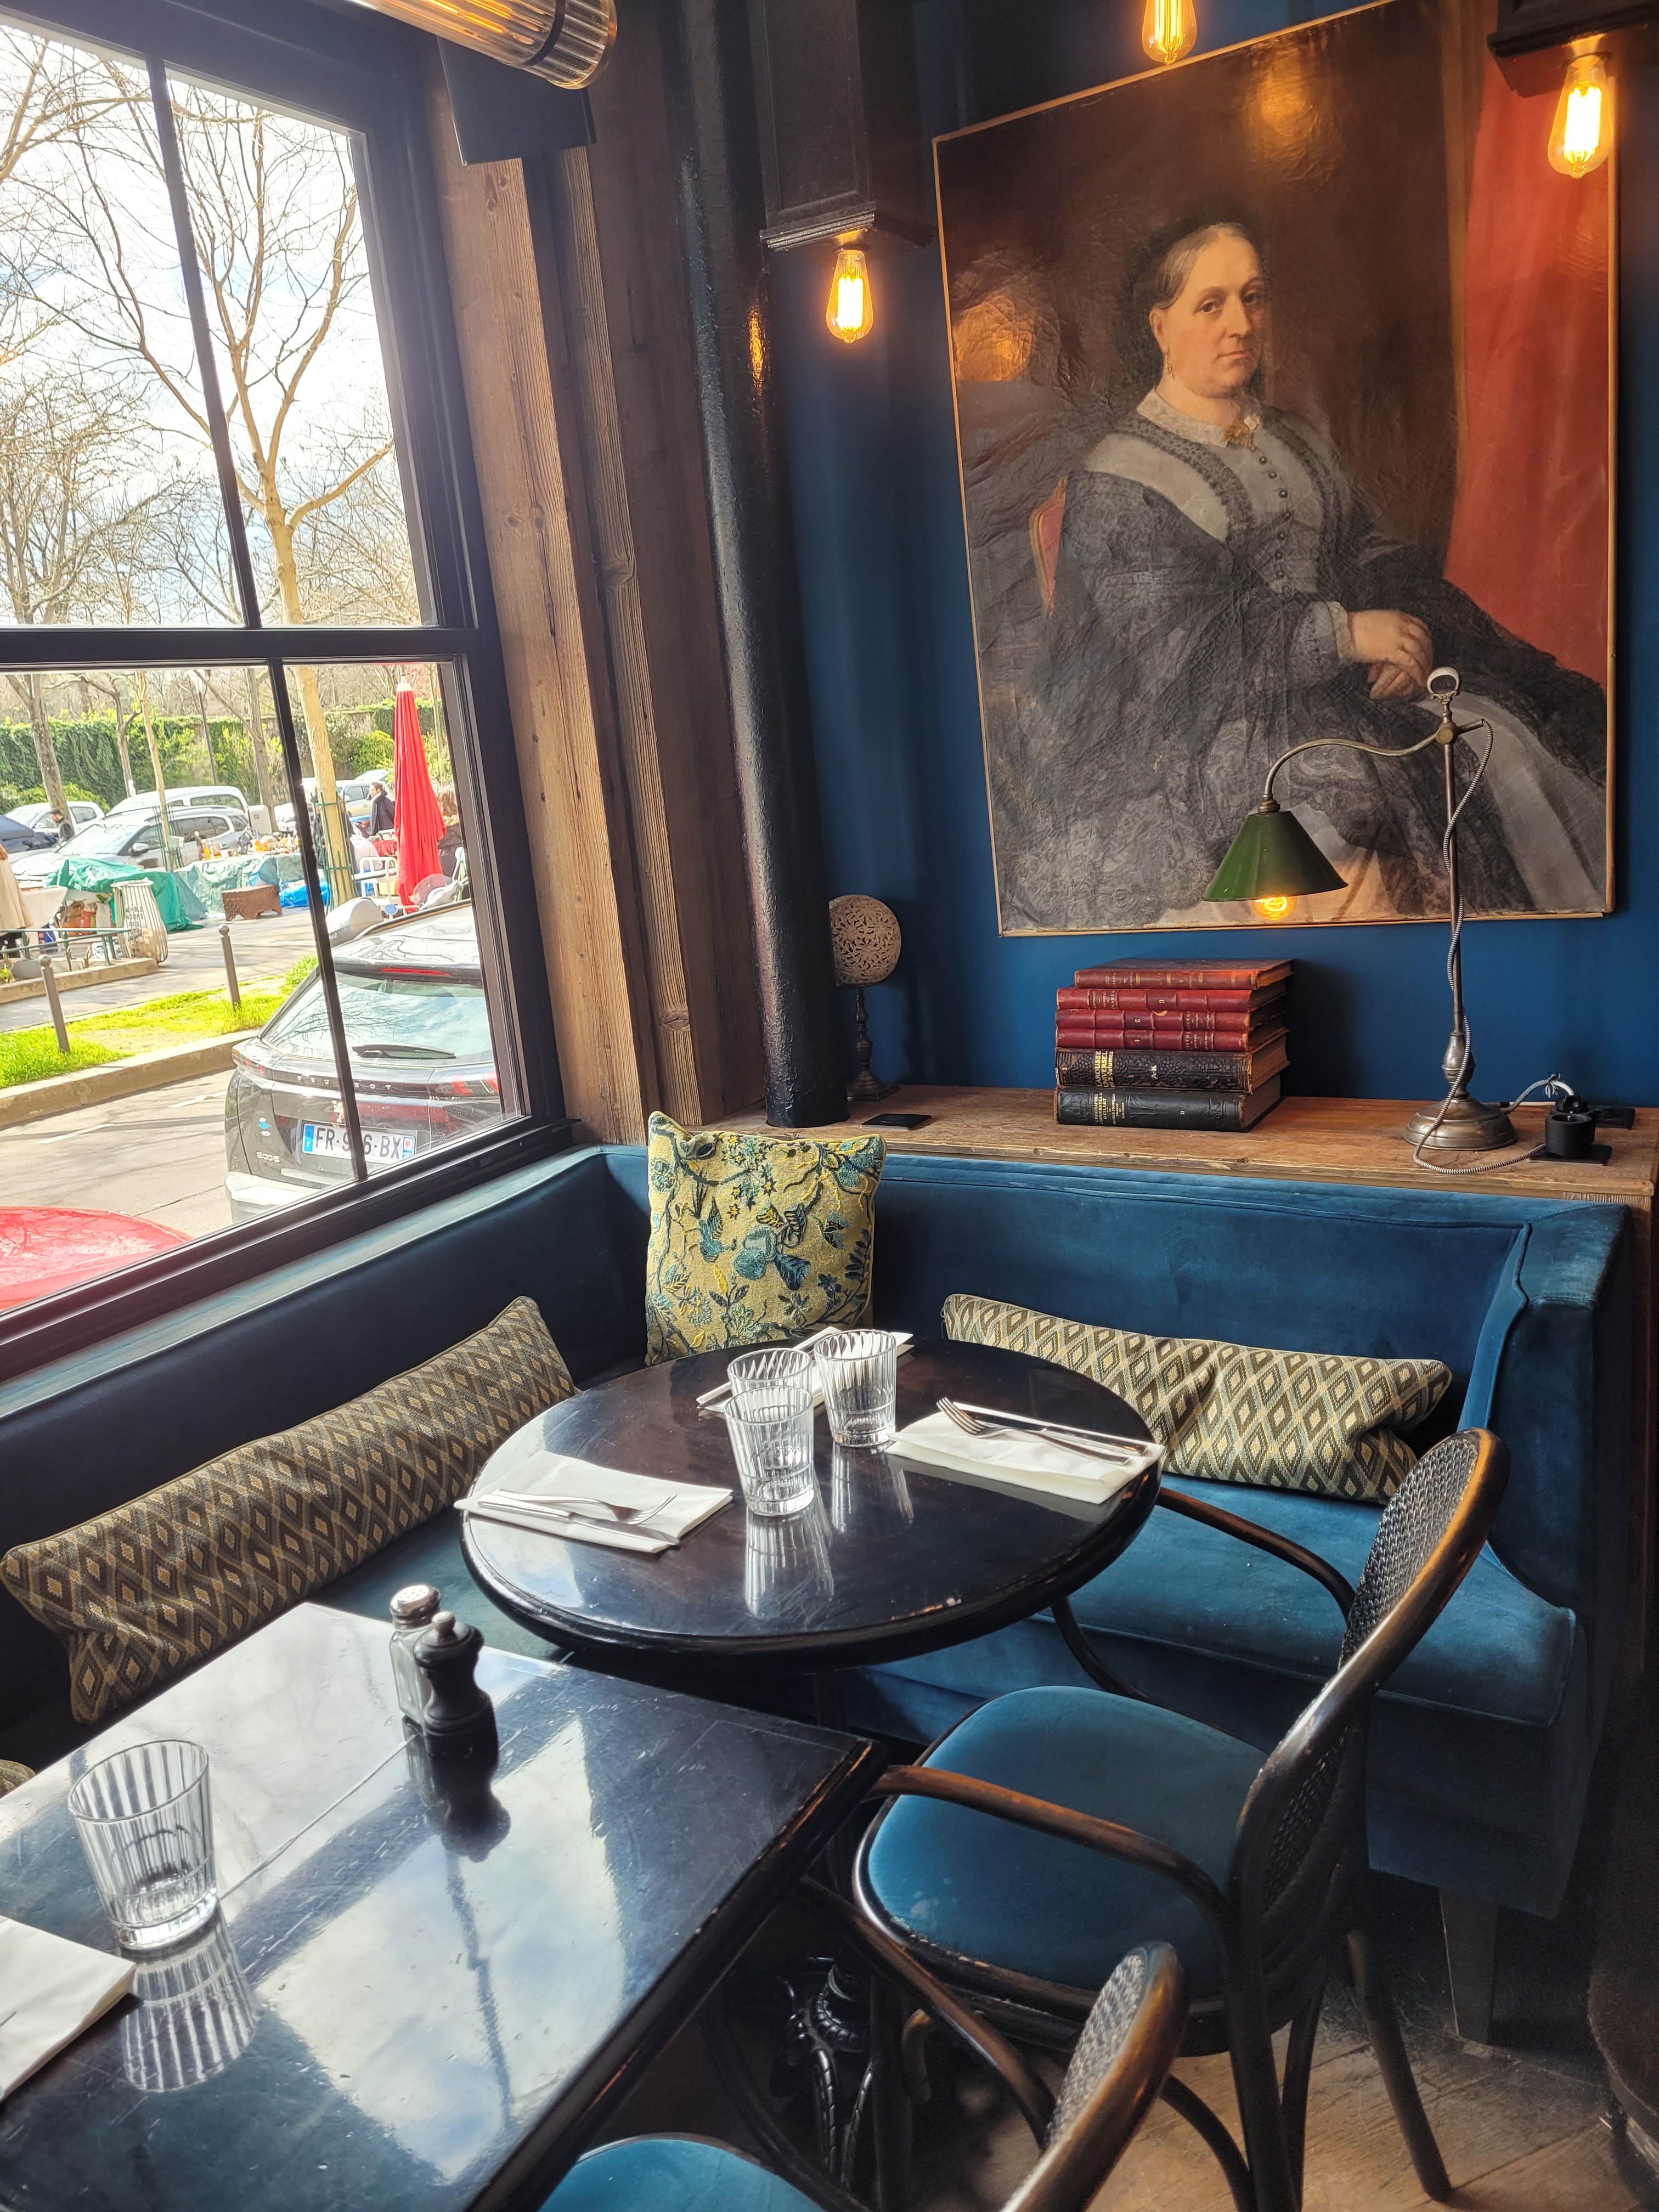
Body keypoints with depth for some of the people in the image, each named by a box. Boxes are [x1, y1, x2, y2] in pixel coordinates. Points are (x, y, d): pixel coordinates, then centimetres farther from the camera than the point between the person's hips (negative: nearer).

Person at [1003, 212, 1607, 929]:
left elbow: (1368, 553, 13)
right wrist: (1342, 633, -18)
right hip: (1198, 725, -6)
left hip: (1332, 683, 6)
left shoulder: (1300, 445, 21)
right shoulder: (1116, 481, -2)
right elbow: (1175, 640, -13)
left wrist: (1399, 627, -11)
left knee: (1500, 738, -15)